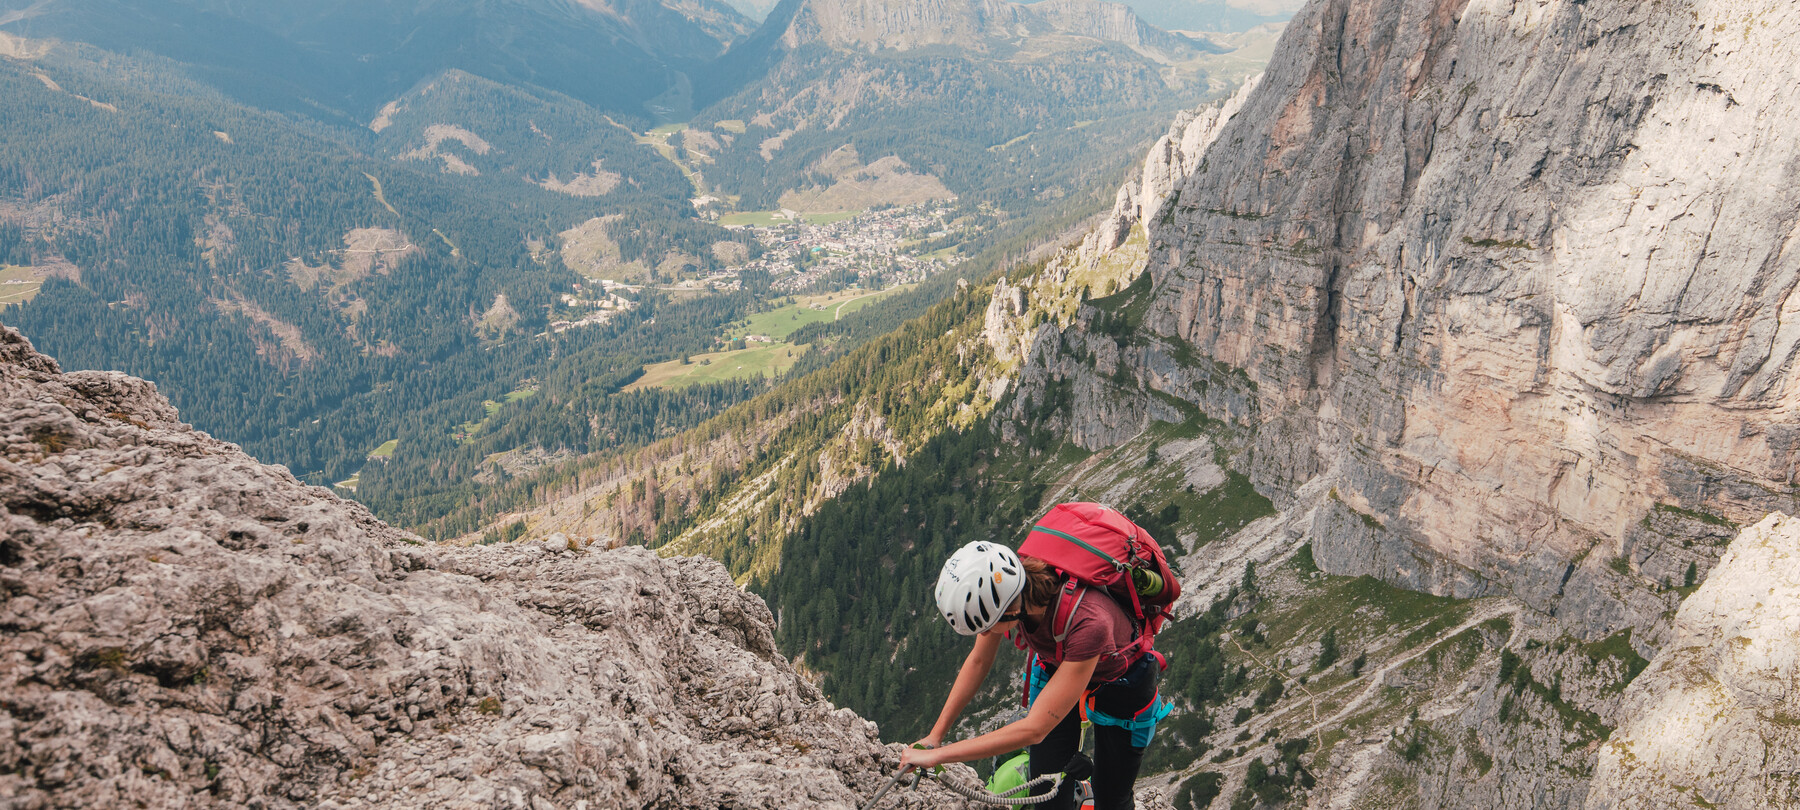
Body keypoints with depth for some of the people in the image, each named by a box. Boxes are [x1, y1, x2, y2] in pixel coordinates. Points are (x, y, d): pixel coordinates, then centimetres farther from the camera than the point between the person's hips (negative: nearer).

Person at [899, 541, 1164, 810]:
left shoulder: (1088, 622, -45)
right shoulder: (1006, 578, -30)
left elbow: (1034, 729, -40)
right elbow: (978, 661, -10)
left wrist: (937, 755, -37)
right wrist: (934, 736, -10)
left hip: (1122, 684, -4)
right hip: (1054, 666, 4)